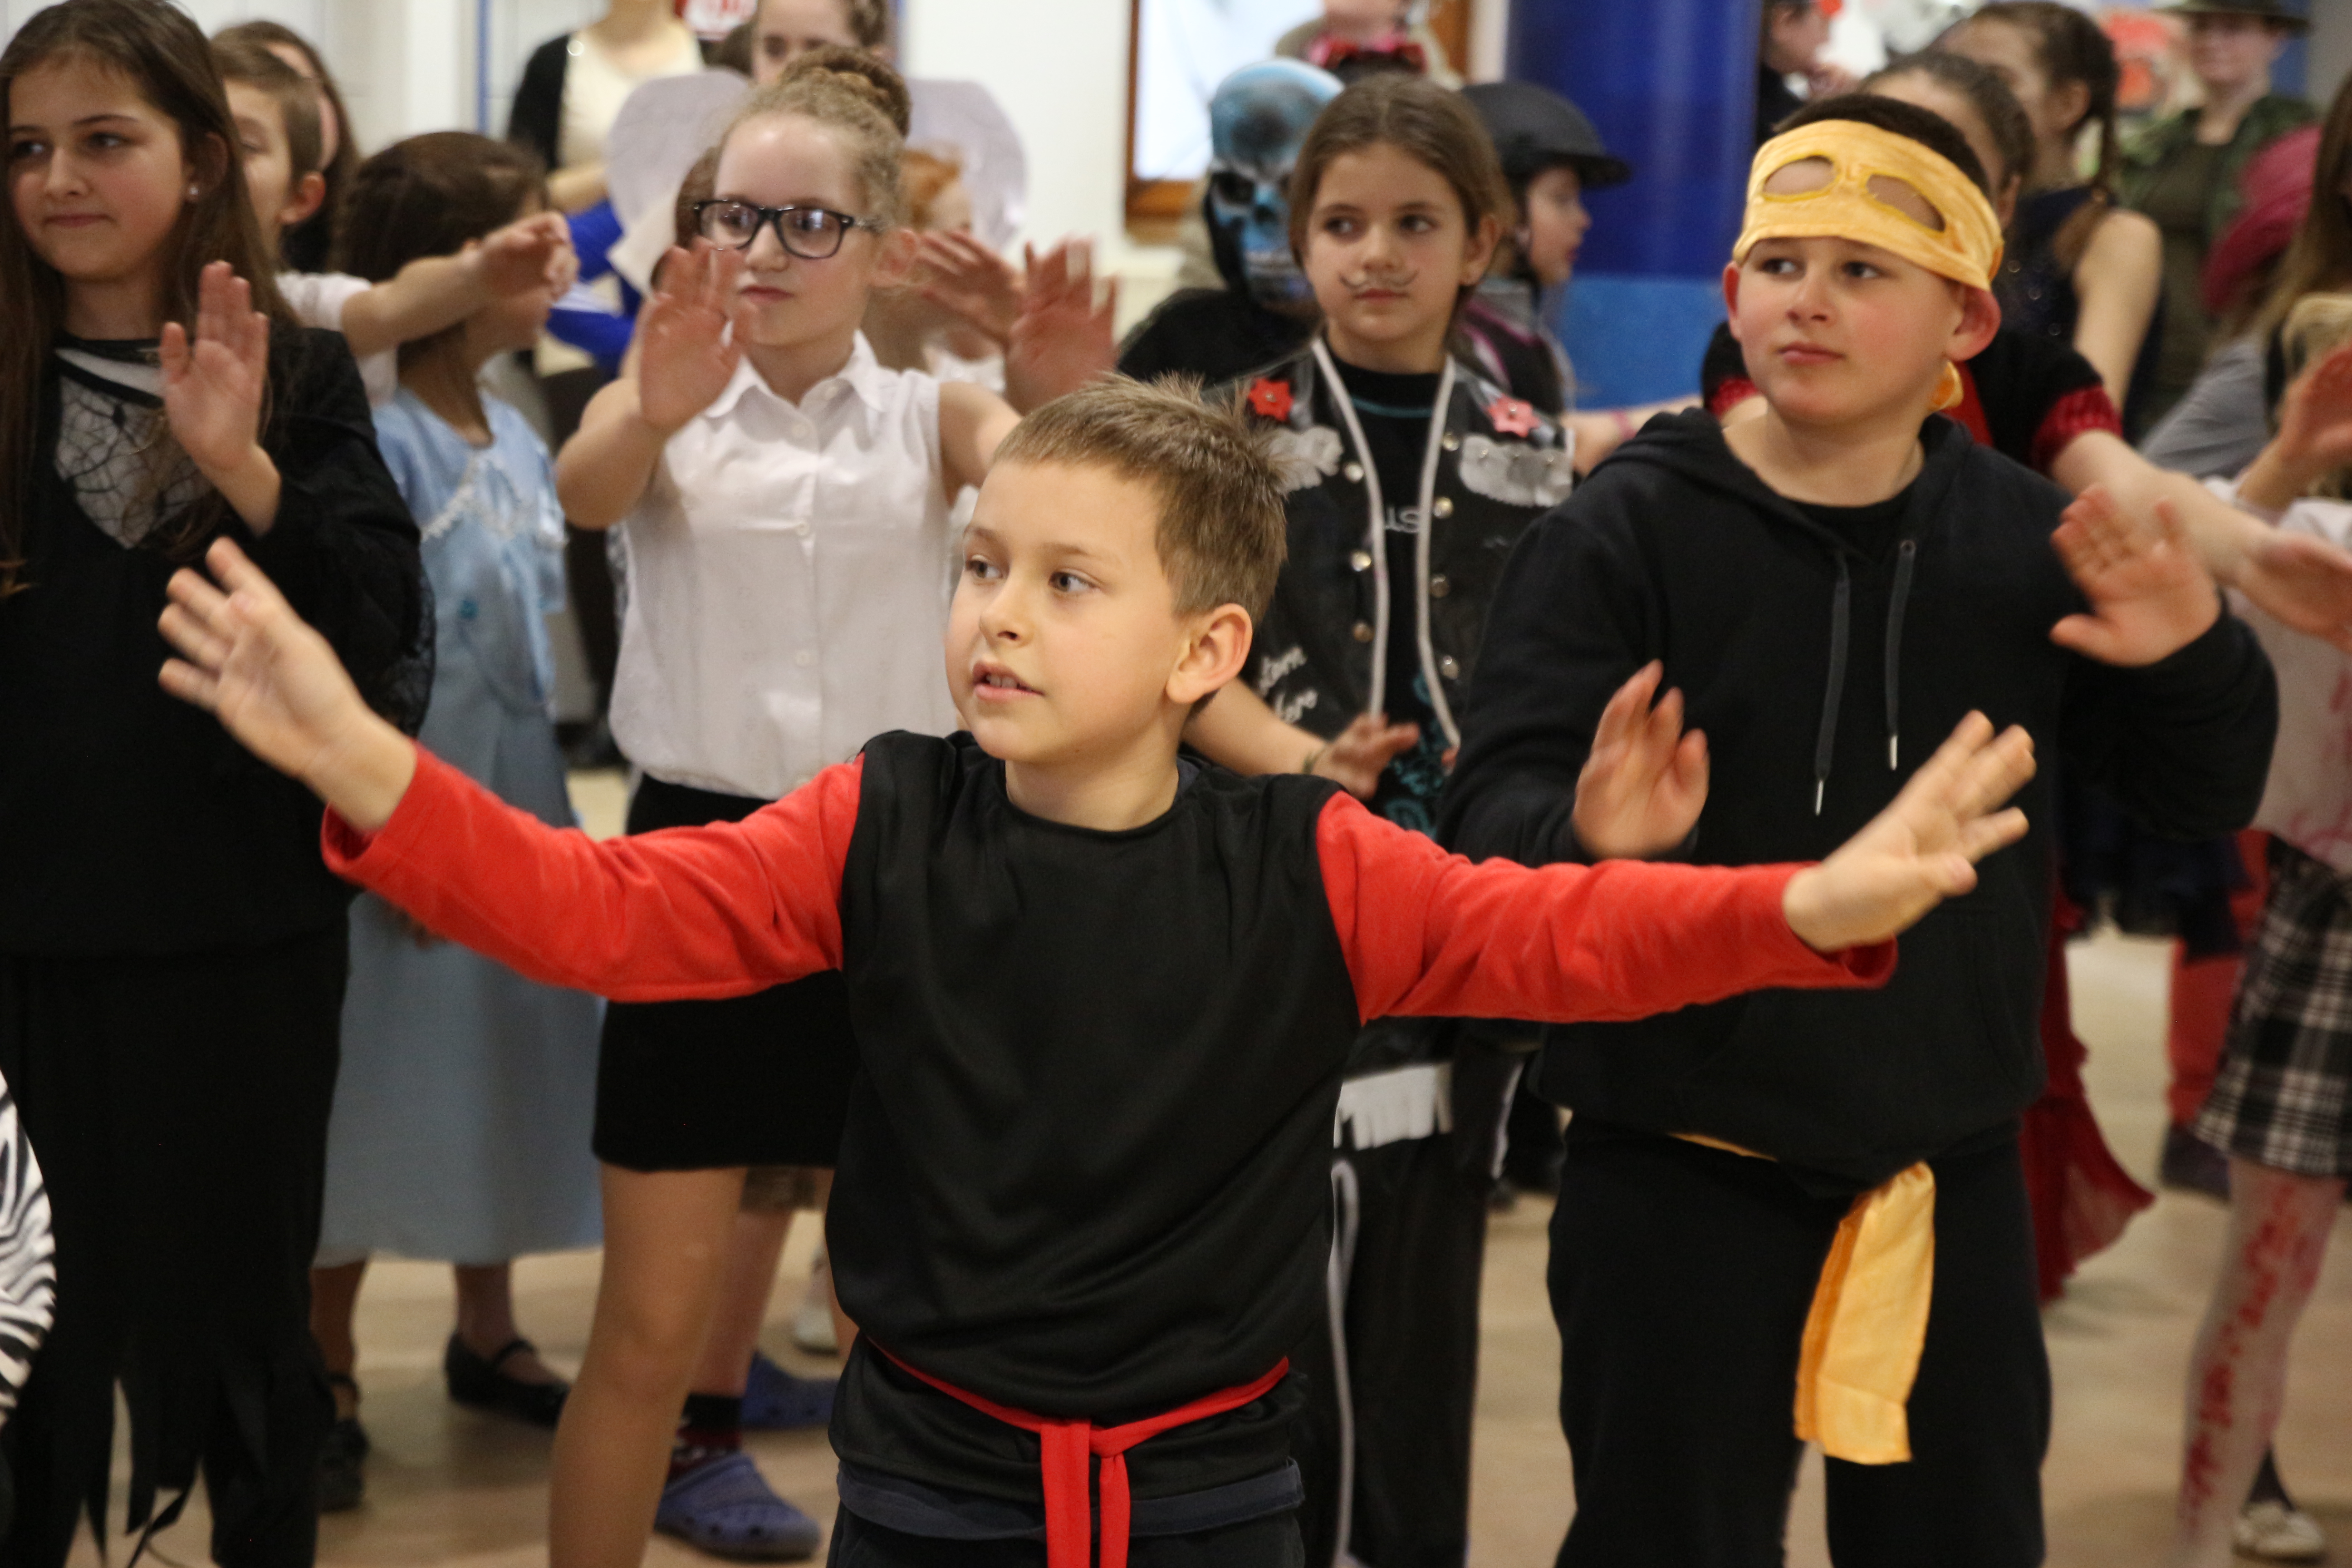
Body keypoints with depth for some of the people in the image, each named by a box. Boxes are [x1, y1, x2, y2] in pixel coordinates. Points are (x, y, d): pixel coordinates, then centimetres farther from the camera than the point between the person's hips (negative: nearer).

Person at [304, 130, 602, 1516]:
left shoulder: (521, 441, 7)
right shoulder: (377, 439, -17)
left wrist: (536, 807, 14)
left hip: (519, 805, 7)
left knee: (507, 1066, 16)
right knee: (379, 1084, 3)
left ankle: (488, 1334, 32)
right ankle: (328, 1376, 18)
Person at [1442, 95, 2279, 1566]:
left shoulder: (2026, 540, 0)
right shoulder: (1629, 531, -10)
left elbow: (2204, 796, 7)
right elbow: (1494, 807, -18)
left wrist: (2197, 659, -14)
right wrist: (1590, 838, -40)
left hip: (1951, 1171, 4)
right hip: (1684, 1178, -3)